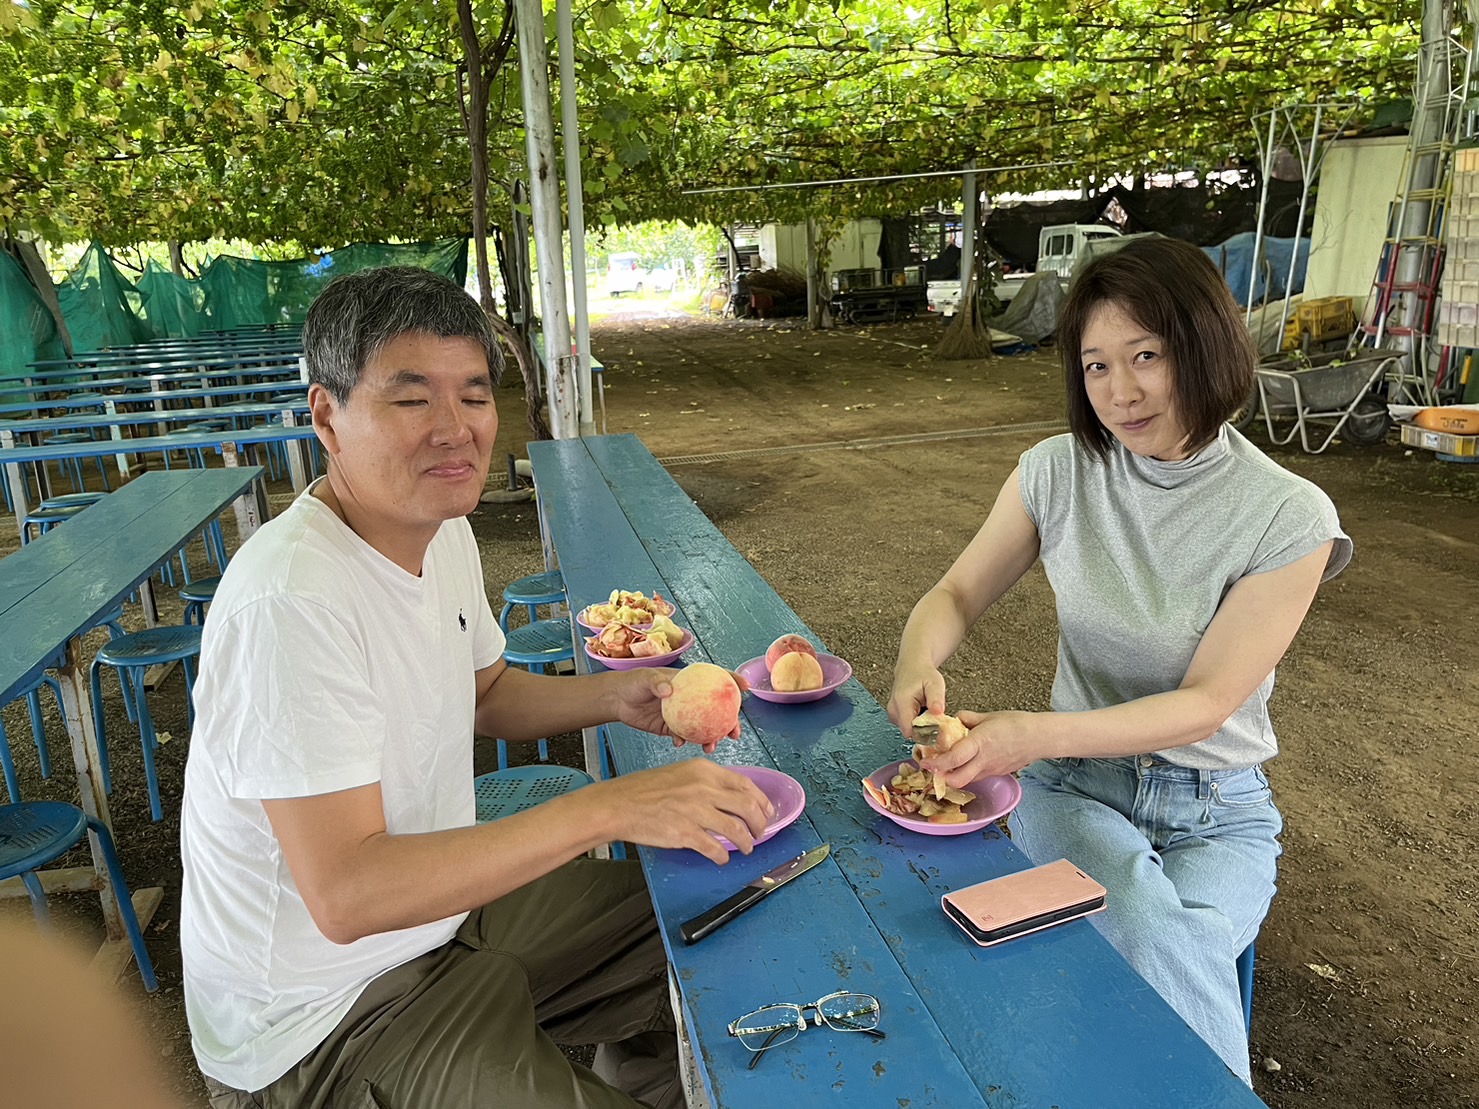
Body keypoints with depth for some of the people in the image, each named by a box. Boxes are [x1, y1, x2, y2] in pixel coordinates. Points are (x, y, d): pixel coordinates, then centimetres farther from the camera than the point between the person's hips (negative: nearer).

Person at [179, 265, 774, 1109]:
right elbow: (346, 895, -32)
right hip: (321, 1017, -8)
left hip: (441, 905, 8)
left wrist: (616, 698, -5)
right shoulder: (291, 600, -30)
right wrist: (607, 808, -34)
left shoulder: (442, 531, -2)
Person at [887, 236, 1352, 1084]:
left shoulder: (1290, 518, -14)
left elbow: (1205, 703, -16)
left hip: (1218, 811, -1)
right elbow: (957, 596, 0)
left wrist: (1036, 735, -31)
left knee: (1182, 950, -29)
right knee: (1153, 931, -29)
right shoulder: (1059, 472, -7)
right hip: (1076, 786, 1)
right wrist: (919, 664, -24)